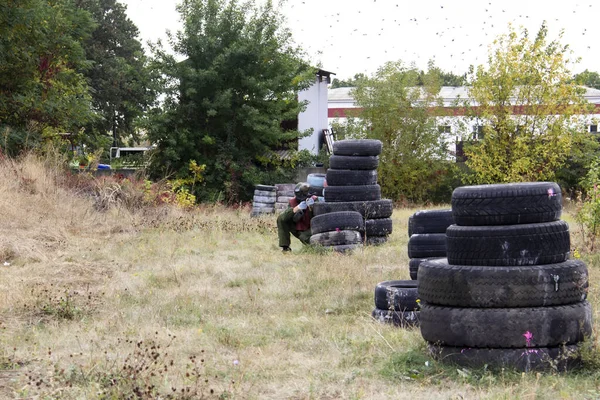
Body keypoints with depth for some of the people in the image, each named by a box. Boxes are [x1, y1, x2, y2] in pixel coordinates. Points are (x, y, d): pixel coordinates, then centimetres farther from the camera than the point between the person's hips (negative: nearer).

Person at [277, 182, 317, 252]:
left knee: (304, 237, -36)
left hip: (309, 230, -4)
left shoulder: (314, 200, -16)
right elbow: (284, 217, -26)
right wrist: (297, 208, -38)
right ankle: (285, 246, -11)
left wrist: (311, 207, -40)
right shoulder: (292, 201, -9)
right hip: (297, 230, 4)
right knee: (281, 219, -14)